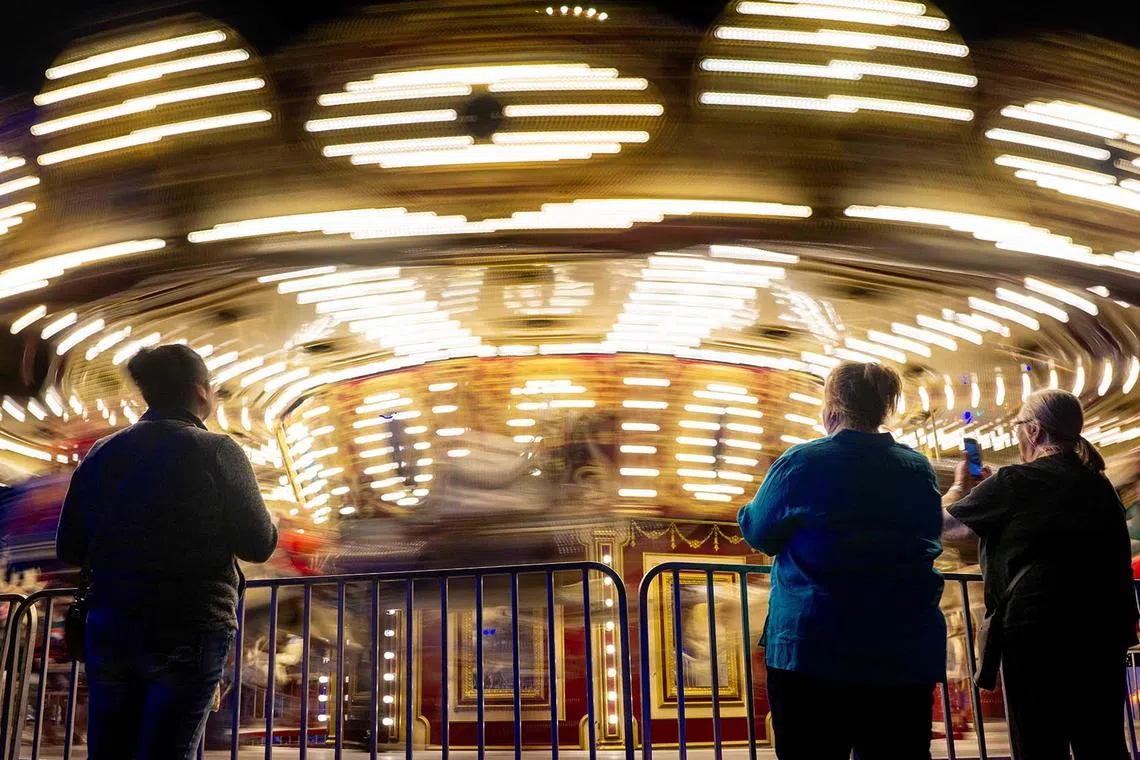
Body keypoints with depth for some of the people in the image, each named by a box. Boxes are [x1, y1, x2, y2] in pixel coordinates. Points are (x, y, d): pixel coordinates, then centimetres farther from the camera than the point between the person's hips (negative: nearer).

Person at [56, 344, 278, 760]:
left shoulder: (100, 454, 5)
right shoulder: (218, 452, -9)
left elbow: (70, 549, 8)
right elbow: (259, 544, -9)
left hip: (110, 630, 5)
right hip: (189, 632, -4)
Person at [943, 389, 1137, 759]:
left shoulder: (1015, 482, -8)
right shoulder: (1098, 484, 13)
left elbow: (946, 526, 2)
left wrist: (960, 485, 23)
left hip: (1038, 634, -7)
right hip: (1103, 632, 7)